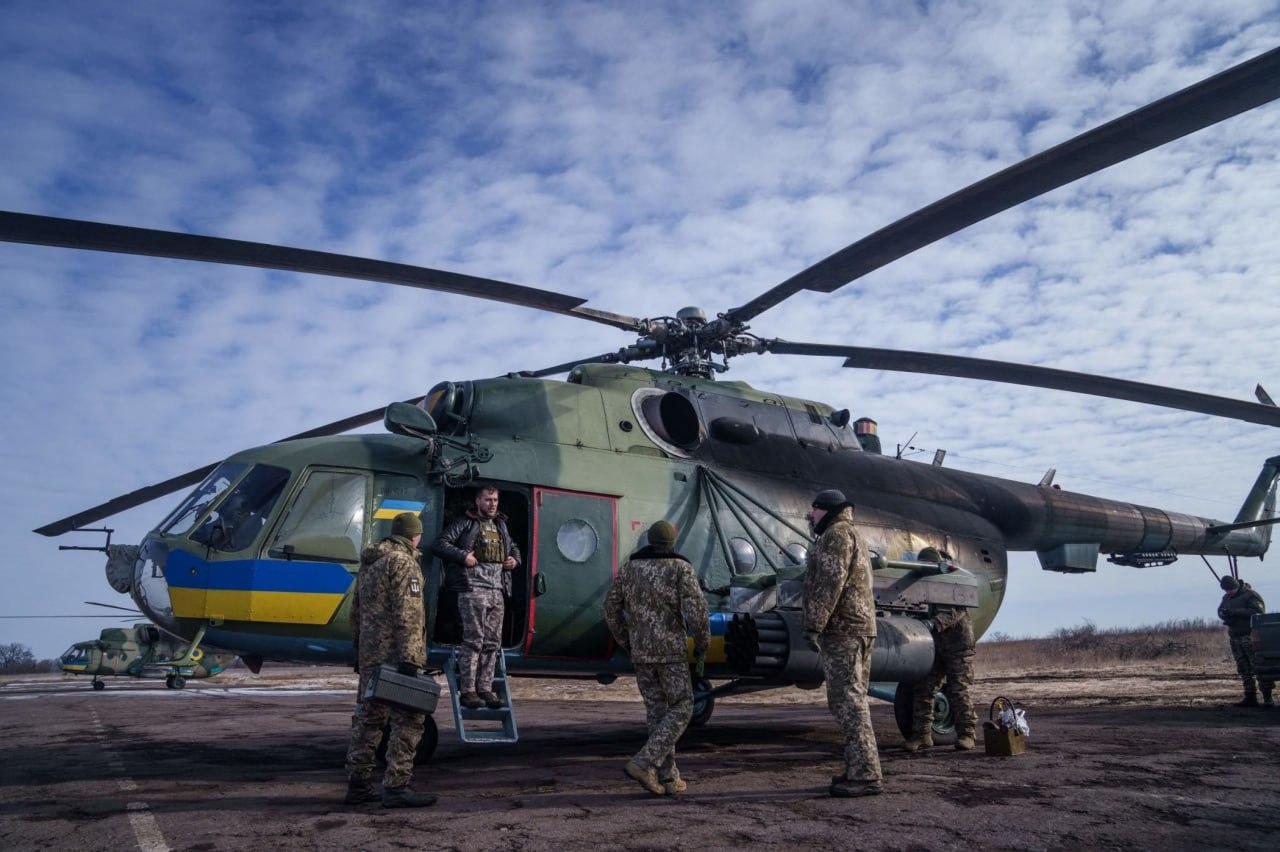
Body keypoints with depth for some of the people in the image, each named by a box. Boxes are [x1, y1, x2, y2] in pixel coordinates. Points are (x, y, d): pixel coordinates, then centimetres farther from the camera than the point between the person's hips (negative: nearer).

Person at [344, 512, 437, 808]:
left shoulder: (368, 564, 19)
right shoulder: (403, 562, -10)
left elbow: (356, 614, 24)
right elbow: (406, 615, -18)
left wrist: (359, 653, 29)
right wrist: (409, 659, -22)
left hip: (369, 655, 9)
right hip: (394, 654, -9)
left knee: (367, 717, 14)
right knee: (408, 720, -5)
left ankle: (358, 785, 19)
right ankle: (396, 787, -7)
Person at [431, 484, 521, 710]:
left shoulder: (501, 525, 21)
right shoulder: (466, 523, 1)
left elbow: (513, 547, 36)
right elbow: (439, 543, -6)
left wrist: (515, 559, 14)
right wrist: (463, 556, -16)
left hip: (497, 591, 7)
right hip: (472, 588, -7)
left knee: (493, 643, 6)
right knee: (473, 640, -9)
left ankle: (485, 688, 13)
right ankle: (467, 691, -4)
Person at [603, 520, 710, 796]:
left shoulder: (629, 568, 8)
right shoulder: (681, 568, -6)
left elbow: (612, 609, 10)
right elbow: (697, 611, -16)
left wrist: (627, 646, 19)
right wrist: (702, 649, -3)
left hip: (641, 652, 5)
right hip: (671, 650, -5)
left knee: (657, 711, 13)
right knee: (680, 710, 6)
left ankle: (667, 777, 11)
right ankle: (644, 763, -9)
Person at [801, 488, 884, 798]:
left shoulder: (837, 533, -7)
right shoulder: (850, 535, 25)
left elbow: (830, 582, -19)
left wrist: (814, 625, -22)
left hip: (842, 629, -11)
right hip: (860, 627, 11)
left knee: (848, 701, -12)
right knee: (850, 700, 13)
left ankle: (865, 775, -13)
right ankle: (859, 770, 16)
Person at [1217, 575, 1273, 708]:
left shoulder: (1250, 595, -9)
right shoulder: (1226, 598, 16)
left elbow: (1259, 611, -20)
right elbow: (1220, 610, 14)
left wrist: (1237, 612, -24)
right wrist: (1225, 614, -9)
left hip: (1250, 636, -8)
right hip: (1235, 638, 8)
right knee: (1244, 670, 8)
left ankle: (1268, 698, -8)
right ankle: (1250, 698, 12)